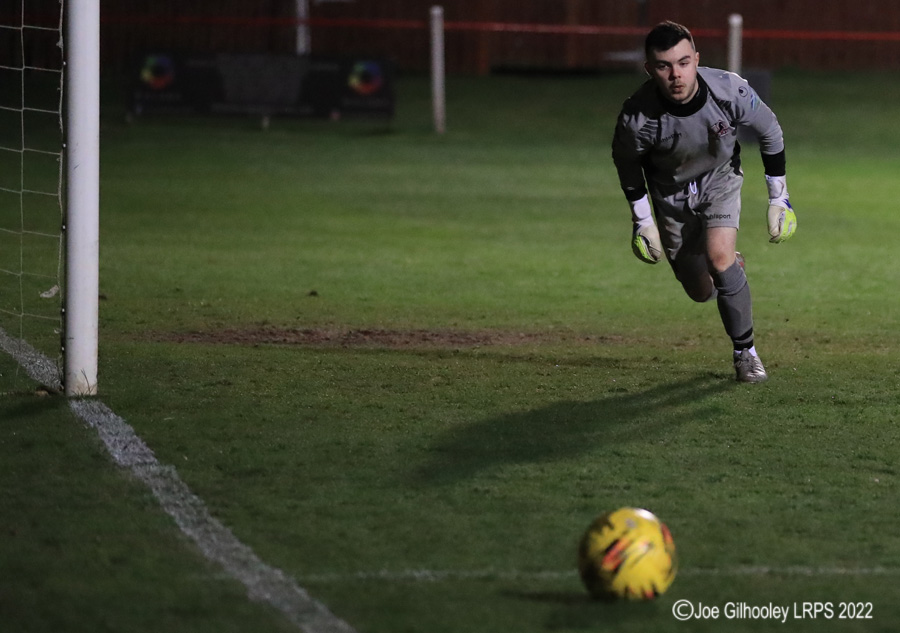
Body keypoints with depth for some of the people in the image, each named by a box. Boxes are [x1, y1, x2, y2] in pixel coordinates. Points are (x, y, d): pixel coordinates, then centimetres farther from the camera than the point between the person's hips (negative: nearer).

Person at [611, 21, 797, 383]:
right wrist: (642, 222, -5)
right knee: (701, 292, 5)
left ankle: (745, 351, -5)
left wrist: (778, 200, -6)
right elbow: (627, 163, -9)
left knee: (719, 256, -25)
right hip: (672, 194, 1)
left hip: (720, 179, -1)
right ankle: (733, 266, 44)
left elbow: (769, 132, -11)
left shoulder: (730, 91, -32)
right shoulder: (637, 117, -34)